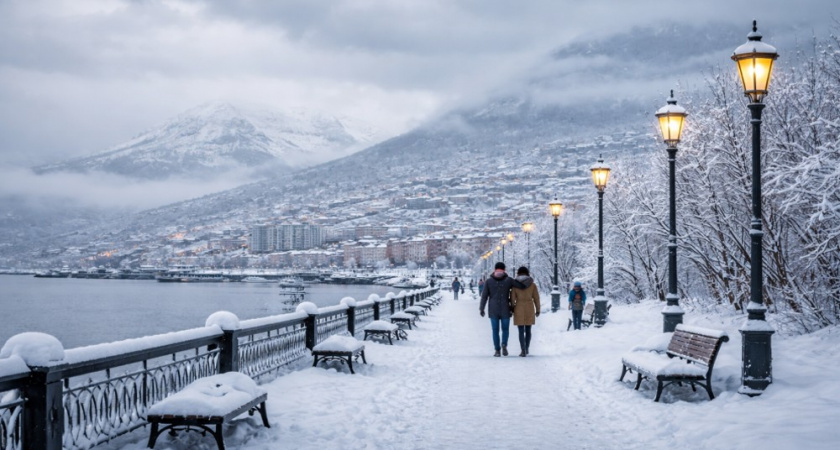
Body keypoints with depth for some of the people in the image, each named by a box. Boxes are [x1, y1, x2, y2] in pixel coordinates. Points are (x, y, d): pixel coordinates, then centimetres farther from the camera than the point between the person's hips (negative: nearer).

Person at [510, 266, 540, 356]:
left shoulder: (515, 285, -4)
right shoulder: (532, 285, -1)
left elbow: (512, 299, -4)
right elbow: (536, 298, 1)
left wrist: (512, 308, 10)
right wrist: (538, 310, 9)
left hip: (519, 309, -2)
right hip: (530, 309, 2)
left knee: (521, 331, 0)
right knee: (528, 330, 15)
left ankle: (523, 350, -11)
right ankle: (526, 349, 24)